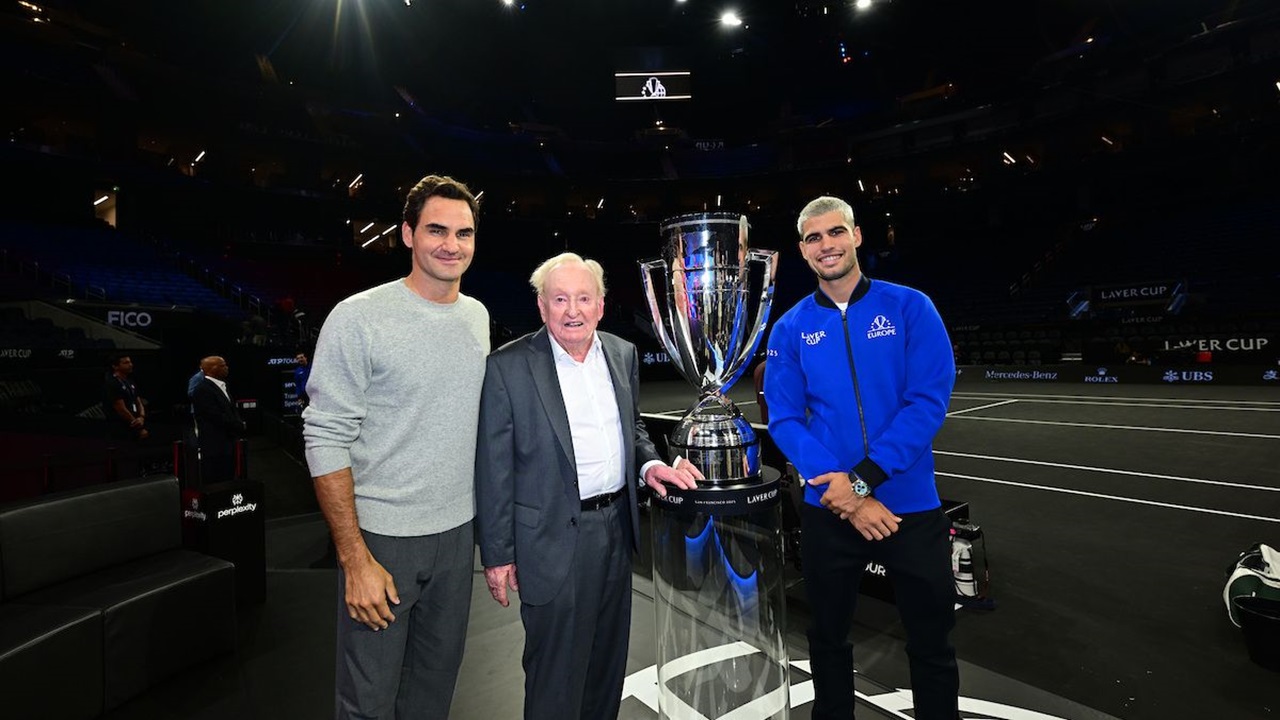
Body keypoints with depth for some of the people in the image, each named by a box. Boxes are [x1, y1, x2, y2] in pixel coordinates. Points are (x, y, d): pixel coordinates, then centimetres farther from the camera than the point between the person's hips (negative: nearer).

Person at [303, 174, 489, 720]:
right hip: (381, 536, -5)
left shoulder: (477, 316, 5)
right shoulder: (358, 318, -13)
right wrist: (355, 558, -16)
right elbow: (326, 441, -14)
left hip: (458, 532, 5)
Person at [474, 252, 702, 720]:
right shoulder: (508, 367, -13)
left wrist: (648, 464, -2)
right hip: (555, 541, -5)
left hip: (617, 527, 6)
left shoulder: (623, 354, 3)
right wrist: (497, 554, -9)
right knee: (556, 676, 10)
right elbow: (493, 468, -11)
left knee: (608, 662, 23)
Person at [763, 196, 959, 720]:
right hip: (827, 512, 1)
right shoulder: (791, 328, 0)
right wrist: (843, 493, -17)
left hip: (912, 506, -1)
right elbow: (784, 420, -5)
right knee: (828, 637, 19)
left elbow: (929, 401, -12)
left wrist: (863, 478, -19)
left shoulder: (910, 308, -4)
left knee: (931, 644, 16)